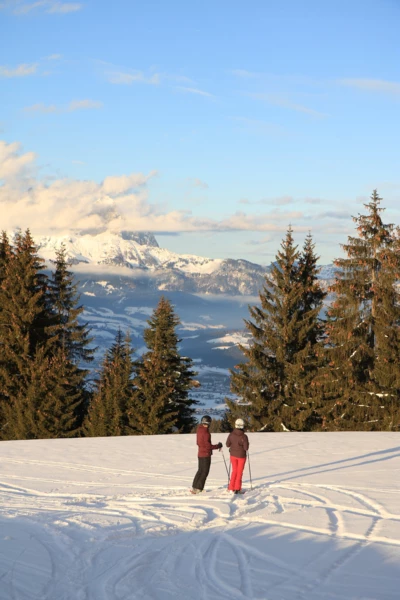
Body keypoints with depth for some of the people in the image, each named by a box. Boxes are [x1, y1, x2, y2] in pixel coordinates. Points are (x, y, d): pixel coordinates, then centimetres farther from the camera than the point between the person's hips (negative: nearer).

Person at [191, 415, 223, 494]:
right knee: (205, 472, 0)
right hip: (206, 455, -8)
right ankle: (198, 489, -1)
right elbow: (207, 446, -22)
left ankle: (194, 488, 21)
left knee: (200, 471, 18)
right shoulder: (206, 432, -22)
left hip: (200, 453, 8)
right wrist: (218, 446, -11)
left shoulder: (199, 430, 4)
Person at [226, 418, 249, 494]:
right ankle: (237, 489, 10)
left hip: (233, 455, 3)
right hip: (241, 456, -3)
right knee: (239, 472, 10)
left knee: (234, 471, 18)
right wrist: (247, 444, 1)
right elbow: (246, 448, -19)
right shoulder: (244, 436, -21)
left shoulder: (231, 435, -11)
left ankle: (231, 488, 17)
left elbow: (228, 444, -1)